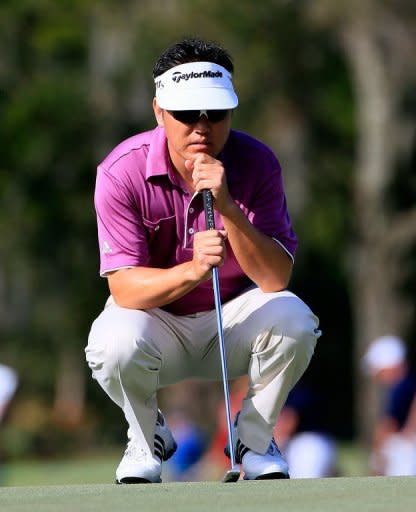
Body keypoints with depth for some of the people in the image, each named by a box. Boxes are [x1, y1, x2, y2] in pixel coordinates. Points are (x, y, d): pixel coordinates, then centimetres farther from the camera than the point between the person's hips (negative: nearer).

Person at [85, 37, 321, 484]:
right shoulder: (121, 171, -20)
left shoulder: (256, 163, -15)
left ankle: (254, 441, -1)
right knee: (116, 344, -35)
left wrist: (226, 207, -36)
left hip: (234, 318, 1)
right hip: (156, 319, -1)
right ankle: (146, 440, 1)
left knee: (294, 321, -29)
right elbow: (123, 287, -25)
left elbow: (276, 278, -22)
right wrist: (192, 270, -44)